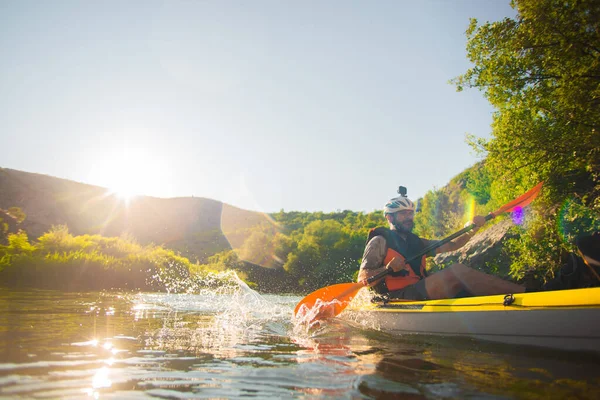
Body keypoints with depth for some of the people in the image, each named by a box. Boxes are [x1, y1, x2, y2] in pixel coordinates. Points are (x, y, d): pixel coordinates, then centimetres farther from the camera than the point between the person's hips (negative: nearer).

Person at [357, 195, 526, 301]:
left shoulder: (416, 242, 25)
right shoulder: (380, 241, 3)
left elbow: (452, 245, 23)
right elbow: (362, 278, -5)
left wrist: (473, 229, 6)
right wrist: (388, 269, -22)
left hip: (422, 294, 8)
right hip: (399, 297, -8)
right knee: (456, 271, -25)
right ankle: (521, 293, -29)